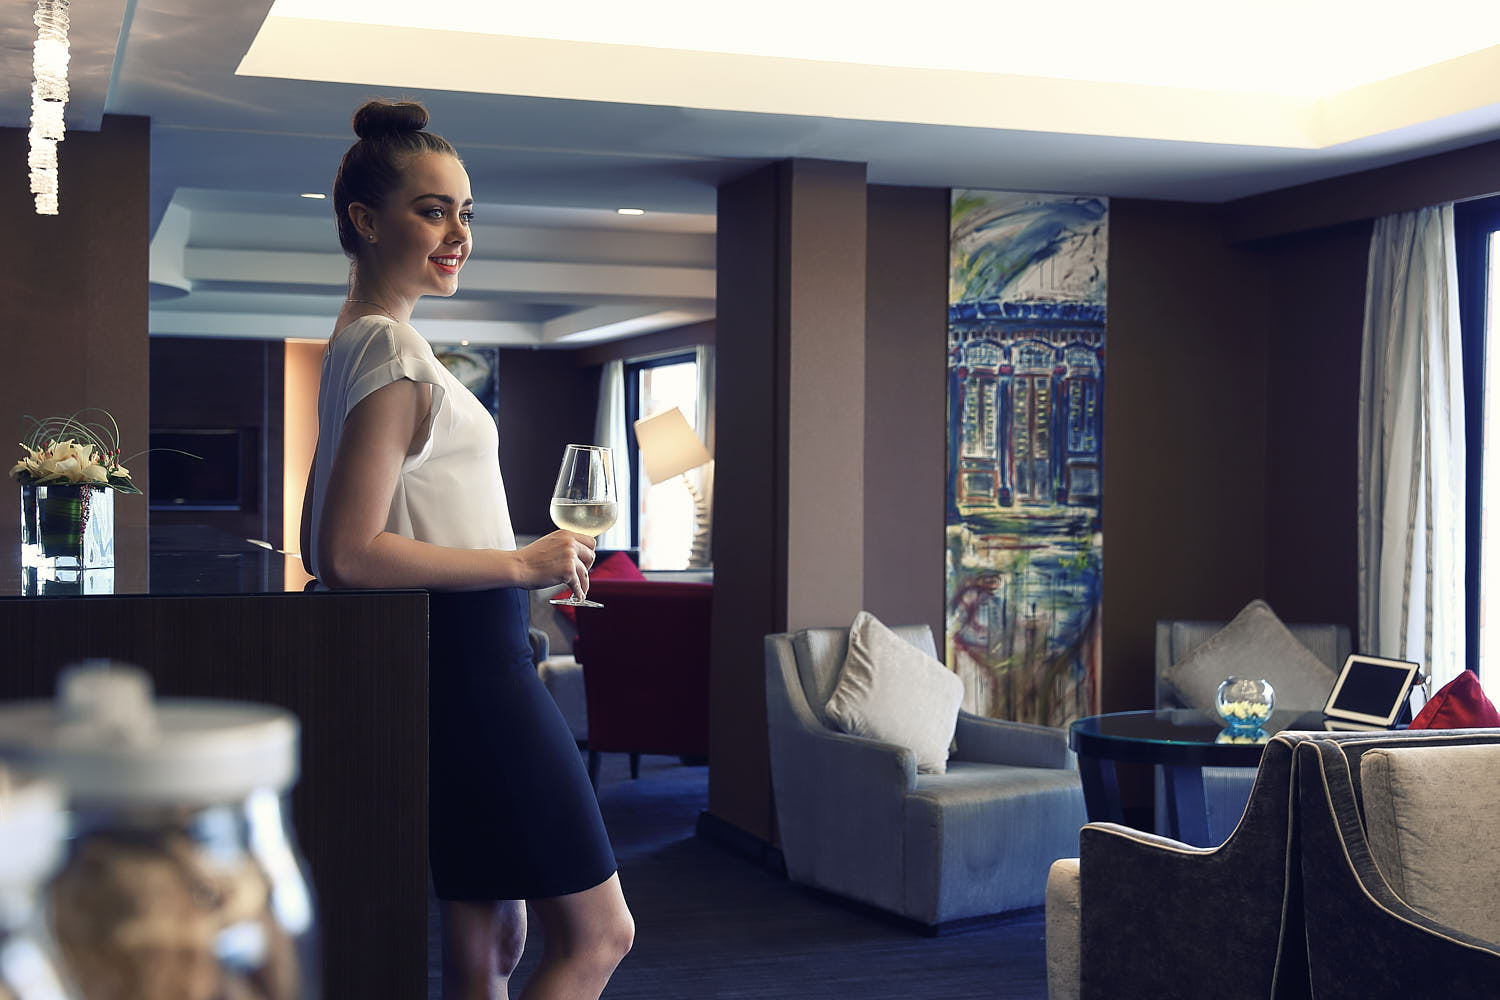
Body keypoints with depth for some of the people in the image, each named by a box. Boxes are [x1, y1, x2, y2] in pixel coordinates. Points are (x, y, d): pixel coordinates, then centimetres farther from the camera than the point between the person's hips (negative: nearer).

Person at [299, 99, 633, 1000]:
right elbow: (349, 554, -23)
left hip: (462, 665, 10)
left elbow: (321, 543, 20)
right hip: (470, 662, -10)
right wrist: (523, 564, -18)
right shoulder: (395, 351, -15)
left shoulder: (357, 341, 16)